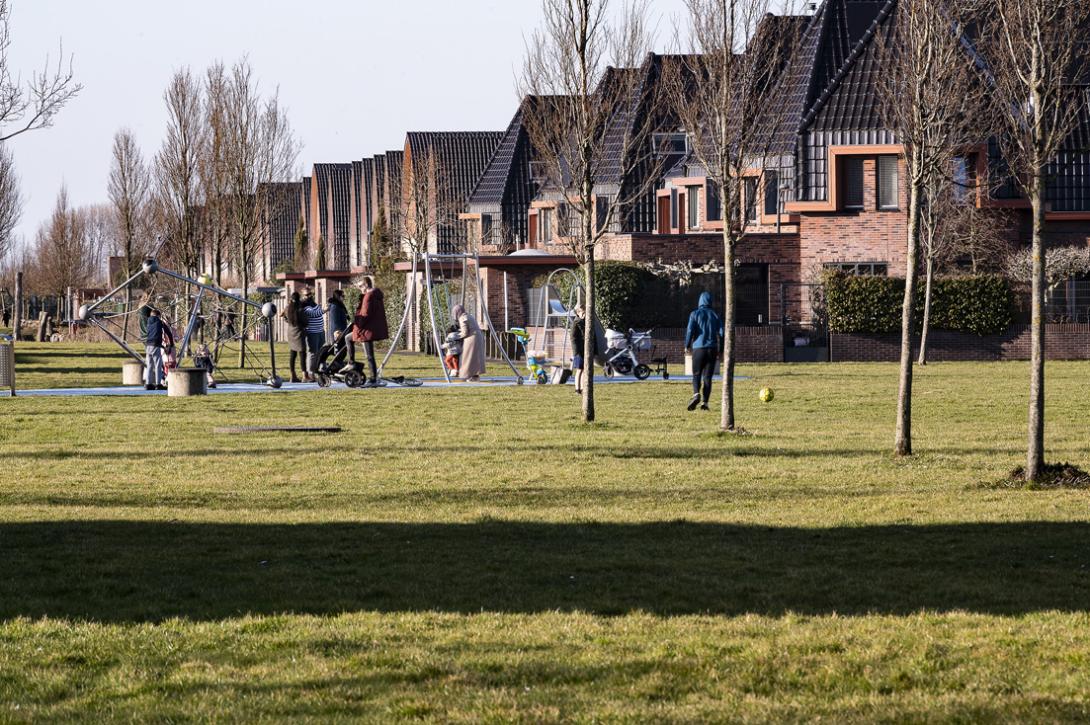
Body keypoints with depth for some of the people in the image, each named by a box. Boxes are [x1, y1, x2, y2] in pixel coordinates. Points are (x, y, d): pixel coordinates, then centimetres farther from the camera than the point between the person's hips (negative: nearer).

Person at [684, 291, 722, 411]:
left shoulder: (695, 314, 2)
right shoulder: (716, 316, 10)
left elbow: (690, 330, -8)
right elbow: (721, 333, 5)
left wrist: (687, 346, 5)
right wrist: (720, 351, 13)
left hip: (698, 348, -2)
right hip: (712, 349, 2)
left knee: (696, 374, 6)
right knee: (707, 376, 4)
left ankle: (696, 394, -20)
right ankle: (705, 402, -3)